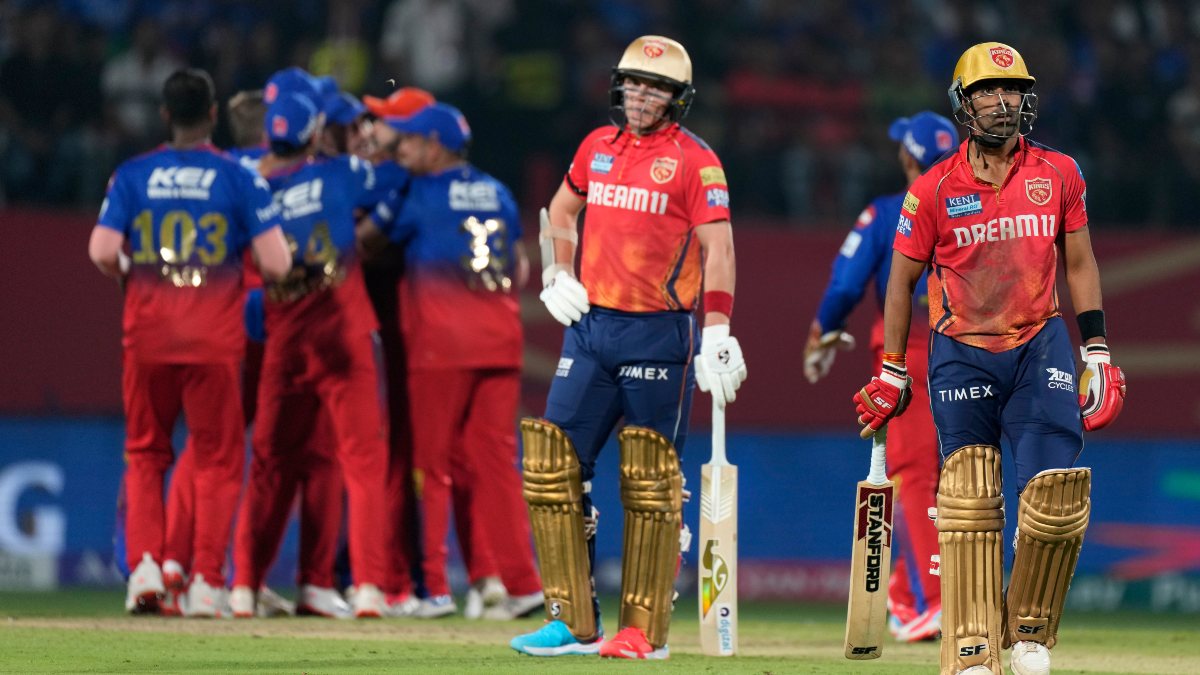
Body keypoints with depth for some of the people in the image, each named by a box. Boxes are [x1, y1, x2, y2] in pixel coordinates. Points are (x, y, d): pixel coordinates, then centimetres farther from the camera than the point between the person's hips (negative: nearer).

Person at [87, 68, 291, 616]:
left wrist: (131, 278, 11)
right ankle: (207, 581, 2)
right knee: (217, 458, 8)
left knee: (144, 453, 16)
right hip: (215, 339, -1)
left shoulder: (131, 175, 2)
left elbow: (102, 252, -9)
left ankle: (144, 562, -1)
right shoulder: (239, 178, -2)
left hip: (147, 334, 1)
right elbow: (276, 264, -9)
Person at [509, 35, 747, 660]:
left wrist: (717, 335, -21)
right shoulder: (598, 146, 12)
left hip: (657, 335, -6)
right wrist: (556, 277, 13)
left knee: (650, 485, -1)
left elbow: (717, 247, -12)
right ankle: (574, 623, 6)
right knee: (552, 467, 1)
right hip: (590, 326, 6)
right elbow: (561, 211, 29)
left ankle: (644, 630, 4)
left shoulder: (694, 160, -5)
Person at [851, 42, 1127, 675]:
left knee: (1057, 497, -10)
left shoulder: (1059, 174, 1)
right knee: (968, 506, -4)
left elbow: (1079, 265, 10)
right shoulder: (934, 189, -5)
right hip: (961, 355, -1)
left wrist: (1098, 356, 6)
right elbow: (902, 279, 4)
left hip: (1039, 347, 1)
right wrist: (890, 375, 4)